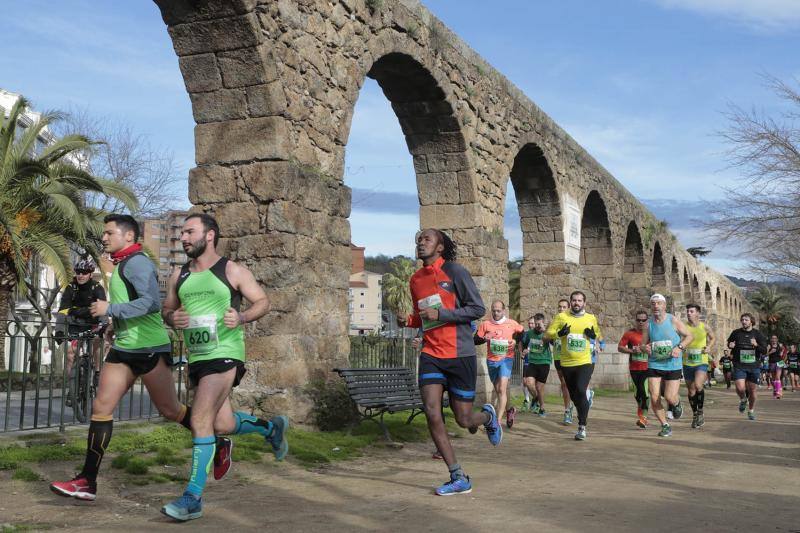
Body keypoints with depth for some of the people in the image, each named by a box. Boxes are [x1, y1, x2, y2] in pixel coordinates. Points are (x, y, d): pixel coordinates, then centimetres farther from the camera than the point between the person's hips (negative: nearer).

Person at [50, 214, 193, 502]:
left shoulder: (137, 262, -13)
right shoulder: (121, 266, 17)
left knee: (169, 409, 2)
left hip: (150, 348, -9)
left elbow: (152, 302, -25)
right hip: (123, 348, 9)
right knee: (101, 407, -1)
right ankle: (88, 481, 1)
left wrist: (110, 309, -22)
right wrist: (117, 323, 17)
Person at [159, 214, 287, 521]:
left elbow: (262, 302, 0)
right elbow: (166, 309, 19)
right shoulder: (179, 276, 11)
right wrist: (172, 318, -5)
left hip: (225, 354, -7)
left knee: (200, 421, -15)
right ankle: (271, 427, 40)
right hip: (196, 357, 7)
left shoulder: (232, 271, -3)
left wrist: (242, 317, -20)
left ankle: (193, 498, -9)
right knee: (222, 425, 11)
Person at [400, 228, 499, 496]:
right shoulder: (416, 279, 11)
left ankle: (488, 416, 39)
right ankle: (459, 478, 0)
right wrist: (409, 320, 2)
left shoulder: (454, 271, -7)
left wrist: (440, 315, -19)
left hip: (460, 355, -5)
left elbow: (478, 308, -10)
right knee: (432, 414, -11)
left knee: (463, 420, 1)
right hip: (431, 355, 5)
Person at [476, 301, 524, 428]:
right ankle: (509, 410, 40)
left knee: (502, 389, -17)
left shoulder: (512, 324, -2)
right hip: (491, 360, 3)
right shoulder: (485, 324, -2)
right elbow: (475, 340, 0)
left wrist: (515, 341, -3)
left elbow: (522, 333, 16)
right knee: (497, 390, 15)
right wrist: (484, 338, -20)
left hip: (506, 359, -3)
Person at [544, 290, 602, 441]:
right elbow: (547, 335, 1)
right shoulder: (561, 317, 1)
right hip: (567, 363, 2)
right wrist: (559, 333, -18)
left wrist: (594, 335, -5)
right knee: (573, 395, 12)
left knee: (581, 391, -20)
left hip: (585, 362, -2)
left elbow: (599, 336, 18)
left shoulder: (591, 318, 4)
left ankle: (582, 427, -12)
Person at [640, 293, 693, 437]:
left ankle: (677, 404, 30)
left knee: (670, 397, -9)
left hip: (673, 365, -2)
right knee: (654, 398, -7)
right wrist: (645, 348, -14)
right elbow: (643, 343, 10)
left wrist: (680, 347, -15)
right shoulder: (648, 323, 3)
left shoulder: (673, 320, -4)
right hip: (654, 365, 2)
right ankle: (665, 426, 13)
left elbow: (689, 335, 2)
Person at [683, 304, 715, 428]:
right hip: (687, 363, 2)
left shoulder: (704, 327, -2)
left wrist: (709, 347, -1)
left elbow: (712, 338, 17)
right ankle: (695, 414, 30)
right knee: (691, 391, 10)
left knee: (697, 385, -25)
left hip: (702, 363, -2)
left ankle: (700, 411, -5)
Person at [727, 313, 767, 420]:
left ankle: (751, 411, 30)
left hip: (754, 367, 1)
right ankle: (743, 400, 18)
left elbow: (764, 351, -2)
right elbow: (729, 343, 20)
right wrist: (730, 346, -3)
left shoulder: (757, 334, 1)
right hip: (739, 366, -1)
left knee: (752, 390, 7)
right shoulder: (736, 333, 2)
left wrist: (756, 345, -21)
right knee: (740, 388, -17)